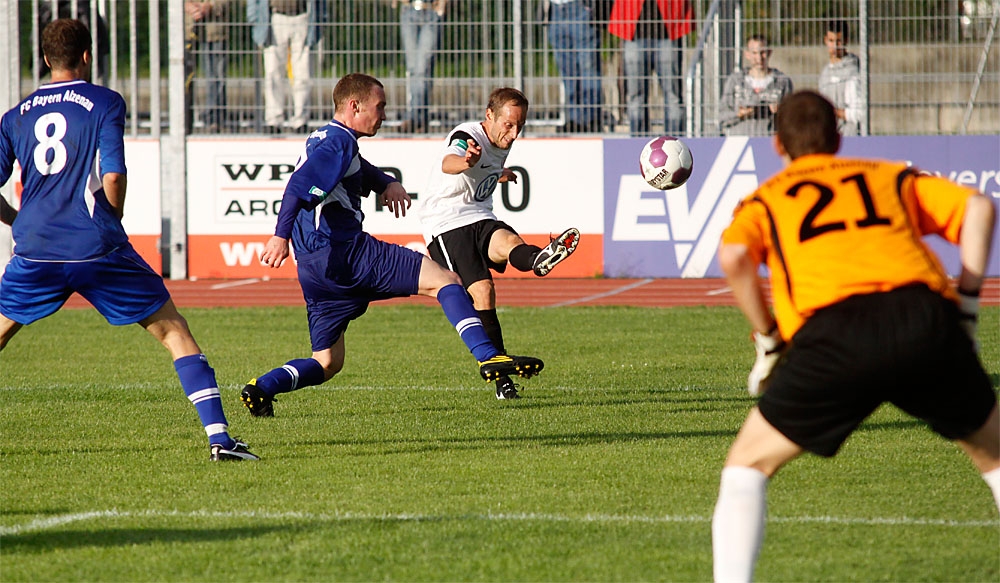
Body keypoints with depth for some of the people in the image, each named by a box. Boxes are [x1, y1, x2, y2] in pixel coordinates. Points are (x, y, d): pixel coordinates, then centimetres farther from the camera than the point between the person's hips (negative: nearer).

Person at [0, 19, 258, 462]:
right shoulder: (104, 103, 1)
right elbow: (113, 178, -10)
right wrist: (112, 223, 8)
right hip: (97, 248, -3)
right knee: (174, 331, 5)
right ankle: (218, 437, -5)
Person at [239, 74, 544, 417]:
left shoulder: (322, 140, 24)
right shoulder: (338, 142, -7)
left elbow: (361, 171, 43)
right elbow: (299, 186, -21)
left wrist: (387, 183, 22)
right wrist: (281, 235, -33)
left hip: (312, 268, 10)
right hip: (344, 250, -10)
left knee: (327, 363, 14)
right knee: (444, 281, -9)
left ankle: (262, 387, -6)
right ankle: (488, 357, -21)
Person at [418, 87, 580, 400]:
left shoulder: (502, 144, 9)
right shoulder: (466, 136, -17)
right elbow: (448, 163, -42)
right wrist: (466, 161, -65)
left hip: (480, 218, 6)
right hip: (447, 222, -5)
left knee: (510, 241, -31)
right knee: (482, 290, -20)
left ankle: (539, 260, -67)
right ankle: (500, 377, -15)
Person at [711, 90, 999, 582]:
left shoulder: (764, 199, 25)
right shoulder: (891, 177, 31)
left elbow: (734, 255, 2)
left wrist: (768, 341, 10)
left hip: (833, 332, -2)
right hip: (926, 313, 2)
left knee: (747, 465, 16)